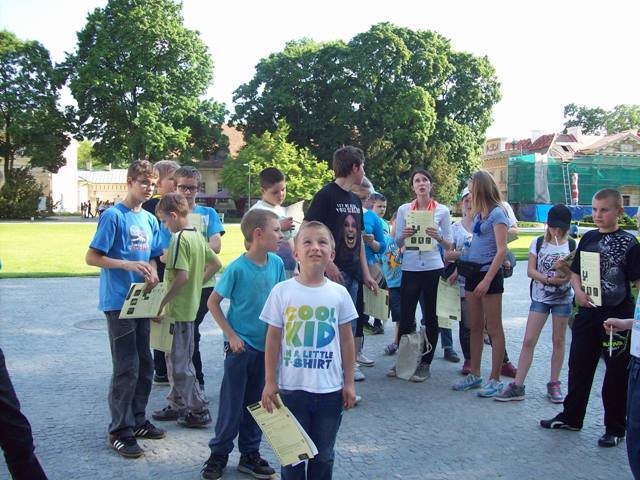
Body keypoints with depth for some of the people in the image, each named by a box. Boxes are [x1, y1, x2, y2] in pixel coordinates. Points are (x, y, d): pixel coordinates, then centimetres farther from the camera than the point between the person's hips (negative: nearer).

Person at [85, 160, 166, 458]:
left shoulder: (150, 219, 11)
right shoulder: (114, 216, -10)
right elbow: (92, 257, -12)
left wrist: (152, 273, -2)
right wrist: (129, 265, -22)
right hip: (119, 302, -7)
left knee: (145, 366, 13)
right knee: (126, 368, -4)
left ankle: (137, 420, 27)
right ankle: (120, 432, 7)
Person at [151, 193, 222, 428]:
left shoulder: (179, 239, -18)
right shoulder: (198, 236, 9)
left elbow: (181, 276, -26)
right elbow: (216, 264, 16)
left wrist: (161, 304, -21)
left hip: (178, 309, -9)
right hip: (191, 306, 9)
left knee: (180, 363, 0)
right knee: (175, 359, 19)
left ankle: (199, 410, 6)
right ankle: (177, 405, 28)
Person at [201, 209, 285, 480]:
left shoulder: (276, 264, -4)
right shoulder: (237, 268, -16)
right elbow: (213, 302, -8)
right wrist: (231, 335, -11)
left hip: (266, 345, 5)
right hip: (241, 345, -4)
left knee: (257, 402, 14)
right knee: (232, 404, 4)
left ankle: (250, 454, 27)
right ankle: (219, 454, 21)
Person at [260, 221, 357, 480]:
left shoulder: (339, 293, -1)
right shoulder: (282, 291, -6)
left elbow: (346, 340, 5)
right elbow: (273, 339, -2)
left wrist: (349, 383, 5)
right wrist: (270, 382, -3)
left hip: (330, 390, 2)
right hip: (291, 388, -1)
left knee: (324, 455, 14)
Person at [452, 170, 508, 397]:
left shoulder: (497, 213, -11)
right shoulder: (479, 213, 13)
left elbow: (501, 250, -16)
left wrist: (487, 279, -21)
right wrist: (460, 268, 15)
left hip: (489, 273, -8)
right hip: (473, 272, 8)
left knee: (493, 329, -1)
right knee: (475, 327, 12)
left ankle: (495, 379, 5)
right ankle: (474, 374, 21)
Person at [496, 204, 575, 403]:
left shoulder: (572, 246, 0)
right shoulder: (538, 243, 1)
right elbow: (531, 270, -4)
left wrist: (566, 272, -26)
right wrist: (549, 279, -19)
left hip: (563, 298, 0)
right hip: (540, 297, 0)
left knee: (558, 341, 7)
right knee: (528, 341, -4)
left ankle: (554, 384, 19)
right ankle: (517, 386, -2)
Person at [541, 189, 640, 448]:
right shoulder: (588, 238, 7)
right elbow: (575, 273, 10)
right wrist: (579, 293, -9)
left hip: (618, 315, -5)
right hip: (588, 311, 5)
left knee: (616, 372, 4)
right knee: (579, 366, 13)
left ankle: (615, 428, 17)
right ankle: (571, 417, 28)